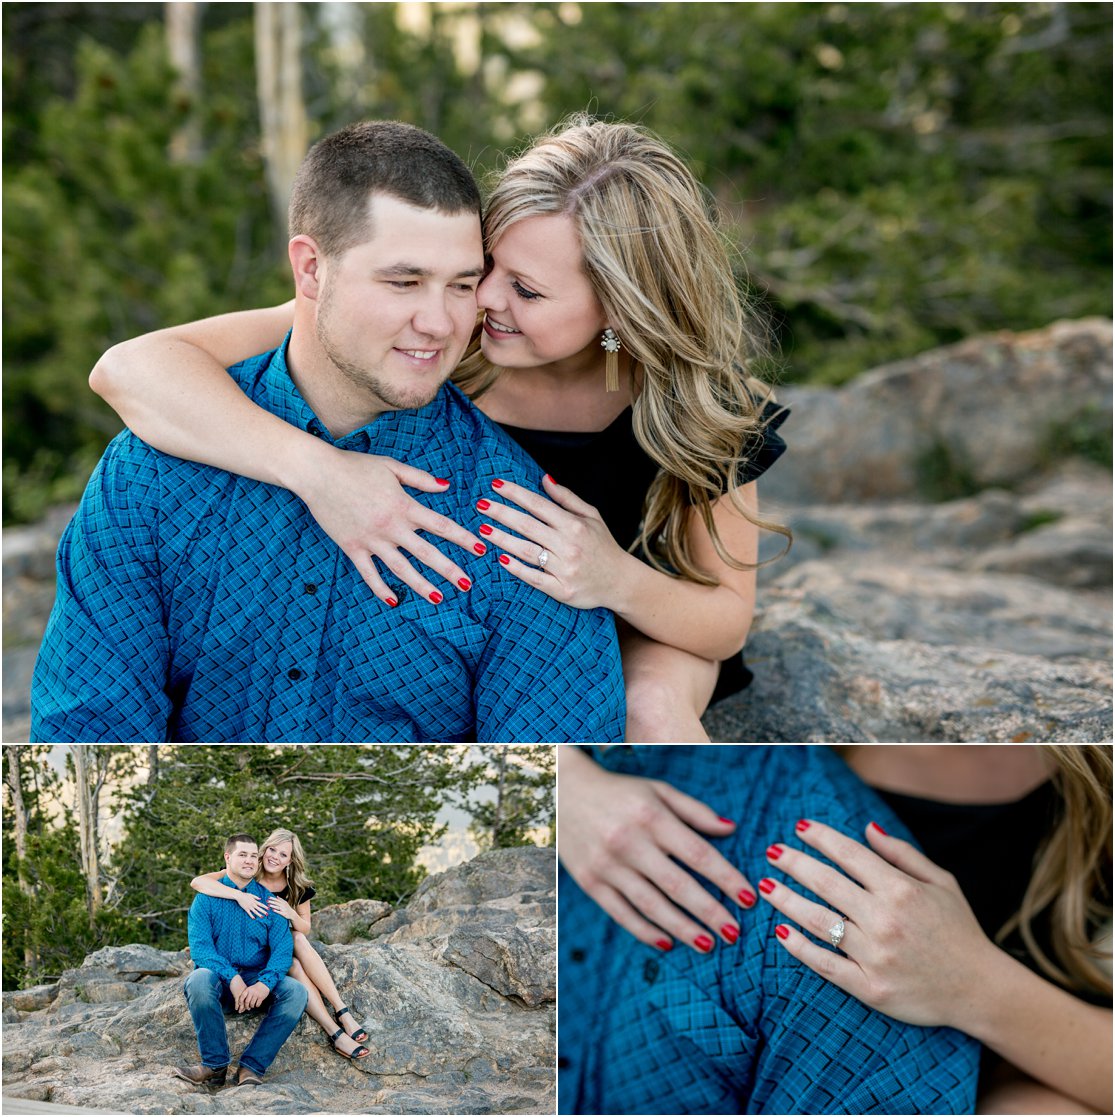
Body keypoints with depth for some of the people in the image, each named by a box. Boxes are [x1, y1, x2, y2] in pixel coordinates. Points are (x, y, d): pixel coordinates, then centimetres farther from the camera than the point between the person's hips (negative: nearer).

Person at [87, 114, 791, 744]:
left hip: (636, 622, 0)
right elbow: (132, 368, -37)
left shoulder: (698, 391, -25)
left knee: (652, 710, -32)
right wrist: (317, 470, -53)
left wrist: (619, 579, -38)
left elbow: (728, 620, -15)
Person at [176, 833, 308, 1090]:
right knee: (200, 979, -36)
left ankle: (251, 1067, -23)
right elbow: (199, 946, -11)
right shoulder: (207, 897, 2)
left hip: (256, 979, 2)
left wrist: (265, 982, -23)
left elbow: (283, 948, -2)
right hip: (219, 979, -2)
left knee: (296, 992, -26)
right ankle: (215, 1065, -23)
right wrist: (232, 978, -27)